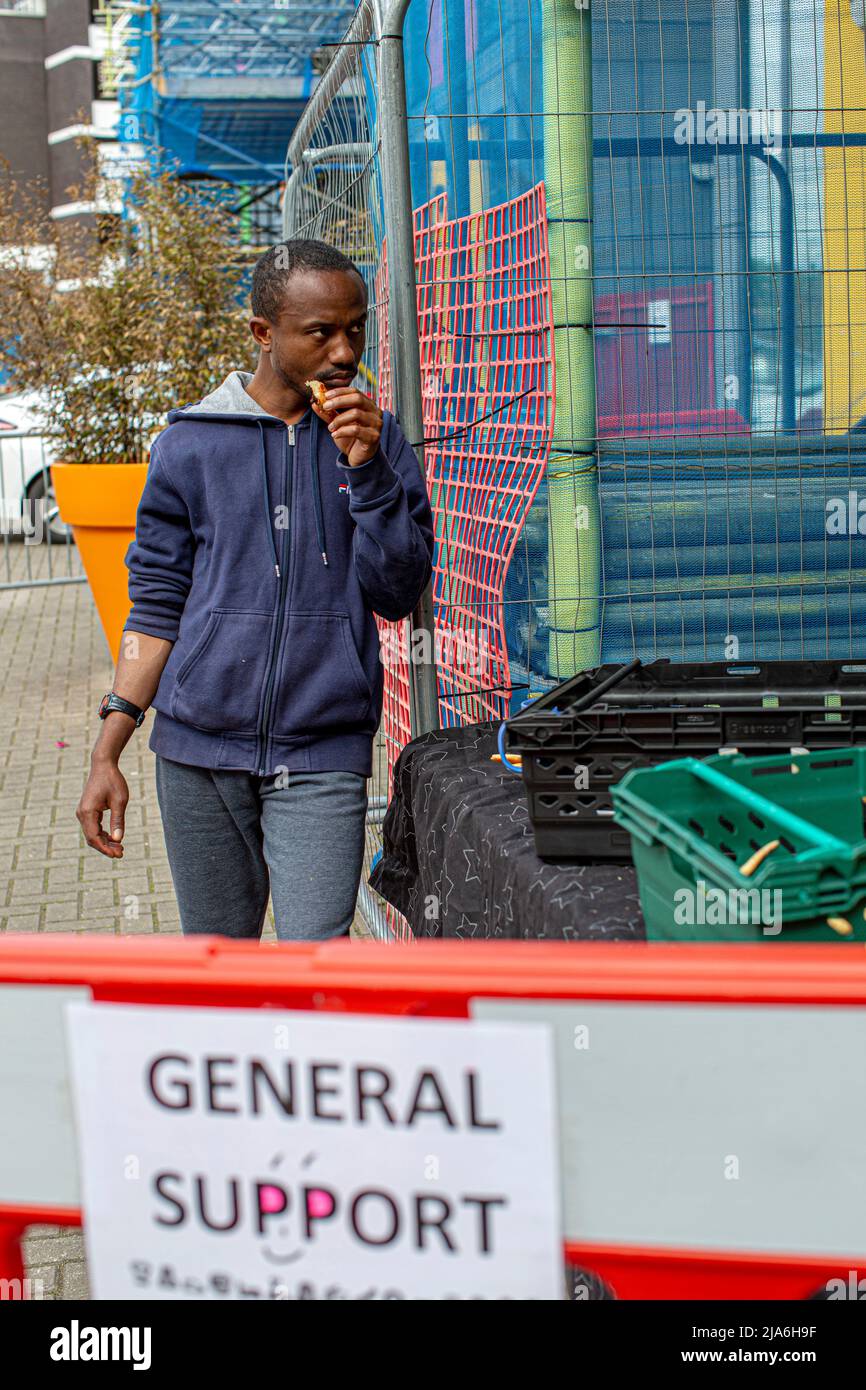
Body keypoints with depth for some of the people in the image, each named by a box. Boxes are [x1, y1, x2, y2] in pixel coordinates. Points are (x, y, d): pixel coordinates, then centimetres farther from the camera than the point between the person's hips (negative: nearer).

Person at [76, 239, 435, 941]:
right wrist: (107, 752, 2)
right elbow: (158, 606, 7)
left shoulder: (377, 440, 6)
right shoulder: (189, 446, 4)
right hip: (198, 751, 1)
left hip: (323, 757, -1)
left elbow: (400, 592, 0)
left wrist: (366, 471, -13)